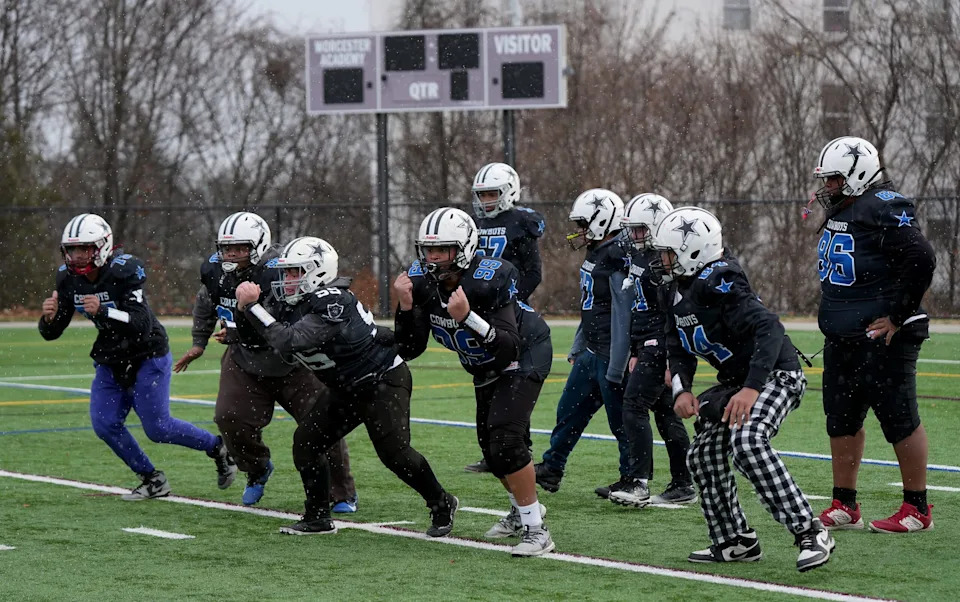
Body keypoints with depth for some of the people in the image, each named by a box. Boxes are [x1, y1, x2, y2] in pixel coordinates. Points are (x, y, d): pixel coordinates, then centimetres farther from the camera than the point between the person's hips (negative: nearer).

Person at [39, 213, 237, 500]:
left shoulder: (124, 271, -25)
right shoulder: (68, 278, -7)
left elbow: (142, 326, -33)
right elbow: (51, 333, -4)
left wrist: (103, 311, -45)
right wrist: (49, 317, -28)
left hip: (147, 356, -6)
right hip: (111, 361, 7)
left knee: (158, 428, -6)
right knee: (105, 425, -3)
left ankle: (218, 447, 19)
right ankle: (153, 480, 14)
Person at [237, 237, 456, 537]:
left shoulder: (331, 305, -30)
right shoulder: (301, 302, -1)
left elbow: (288, 341, -37)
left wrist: (253, 306, -33)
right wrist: (249, 307, -9)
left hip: (384, 381, -10)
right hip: (347, 388, 10)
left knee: (394, 452, -14)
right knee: (306, 441, 3)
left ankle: (441, 505, 8)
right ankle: (318, 519, 11)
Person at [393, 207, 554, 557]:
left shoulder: (490, 280, -34)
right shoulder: (422, 282, -16)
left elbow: (508, 348, -39)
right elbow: (409, 350, -13)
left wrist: (467, 316, -50)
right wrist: (405, 306, -28)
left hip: (525, 355, -7)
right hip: (485, 368, 7)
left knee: (504, 439, -23)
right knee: (491, 449, 15)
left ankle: (536, 530, -15)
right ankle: (522, 510, 43)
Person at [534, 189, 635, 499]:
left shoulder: (619, 259, -20)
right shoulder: (595, 254, 10)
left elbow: (622, 318, -22)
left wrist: (616, 368, -22)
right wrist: (577, 348, 23)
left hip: (610, 356, -10)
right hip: (590, 354, 10)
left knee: (621, 419, 1)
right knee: (569, 411, 15)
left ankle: (632, 479, 12)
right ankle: (551, 469, 26)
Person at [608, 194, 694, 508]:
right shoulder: (640, 257, 15)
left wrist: (672, 359, -22)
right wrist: (635, 353, 24)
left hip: (660, 346, -10)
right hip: (648, 346, 10)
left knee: (634, 405, -14)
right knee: (664, 412, 12)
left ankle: (640, 485, -16)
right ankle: (683, 485, 17)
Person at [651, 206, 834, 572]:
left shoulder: (717, 284, -25)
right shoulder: (677, 291, 6)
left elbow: (769, 329, -33)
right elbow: (679, 350, 14)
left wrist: (751, 389, -40)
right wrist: (681, 390, -6)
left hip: (776, 375, -11)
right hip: (736, 380, 11)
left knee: (747, 442, -31)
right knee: (704, 455, 9)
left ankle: (811, 534, -29)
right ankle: (736, 543, 21)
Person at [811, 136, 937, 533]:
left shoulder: (884, 210, -17)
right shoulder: (839, 213, 13)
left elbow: (921, 261, -24)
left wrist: (898, 317, -19)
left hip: (883, 338, -10)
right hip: (842, 339, 10)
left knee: (899, 421, -2)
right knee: (841, 420, 13)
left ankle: (917, 510, 7)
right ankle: (844, 507, 22)